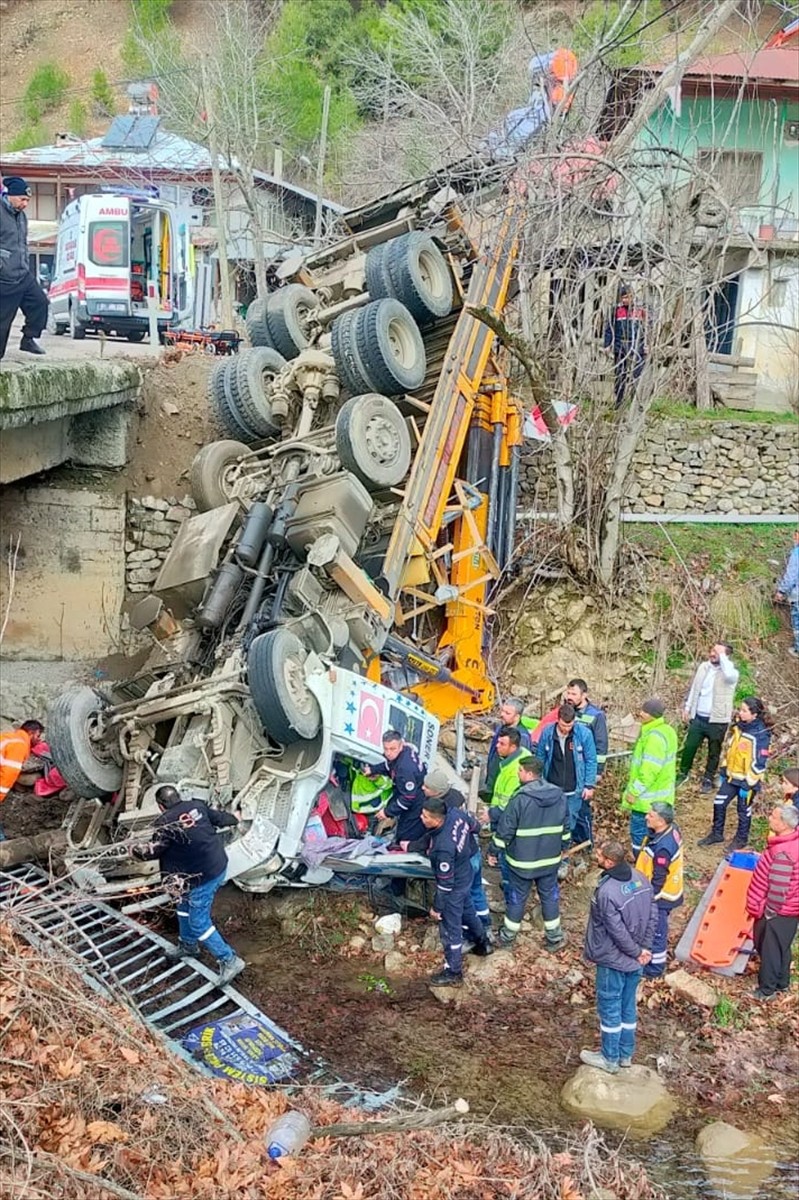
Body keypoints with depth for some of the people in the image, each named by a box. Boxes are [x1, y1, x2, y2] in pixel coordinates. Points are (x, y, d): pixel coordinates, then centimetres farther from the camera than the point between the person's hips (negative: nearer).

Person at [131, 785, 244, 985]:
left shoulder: (165, 822, -18)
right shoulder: (196, 806, 2)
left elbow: (153, 850, -11)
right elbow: (219, 817, 16)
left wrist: (136, 851, 10)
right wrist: (234, 819, 38)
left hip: (202, 876, -9)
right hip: (219, 865, 9)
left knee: (199, 922, 1)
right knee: (185, 904, 27)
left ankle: (229, 961, 3)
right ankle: (188, 945, 45)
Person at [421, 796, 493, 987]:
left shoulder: (443, 847, -41)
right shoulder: (455, 814, -21)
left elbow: (445, 883, -29)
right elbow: (474, 826, 2)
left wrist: (437, 907, -14)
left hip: (455, 888, -8)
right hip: (467, 874, 8)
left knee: (450, 930, 12)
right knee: (467, 912, 33)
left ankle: (453, 973, 31)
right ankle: (483, 944, 57)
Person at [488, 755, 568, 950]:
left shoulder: (520, 799, -22)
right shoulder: (559, 795, -4)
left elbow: (505, 829, -16)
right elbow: (565, 827, 8)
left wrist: (493, 851, -3)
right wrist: (560, 848, 23)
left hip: (522, 861, -4)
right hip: (550, 860, 4)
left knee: (517, 897, 12)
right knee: (550, 895, 17)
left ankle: (508, 936, 28)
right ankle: (554, 937, 26)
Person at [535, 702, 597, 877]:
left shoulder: (584, 733, -13)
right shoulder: (547, 733, -9)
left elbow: (591, 761, -4)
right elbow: (540, 758, 4)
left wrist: (589, 785, -4)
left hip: (574, 790, -2)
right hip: (551, 789, 2)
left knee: (568, 826, 4)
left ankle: (563, 861, 19)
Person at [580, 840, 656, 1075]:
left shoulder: (606, 892, -30)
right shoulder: (640, 878, -6)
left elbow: (617, 931, -24)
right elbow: (653, 915, 0)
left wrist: (637, 951, -9)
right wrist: (645, 948, 2)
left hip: (613, 960, -7)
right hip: (635, 959, 7)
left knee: (610, 1009, 10)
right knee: (628, 1006, 21)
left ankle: (609, 1059, 24)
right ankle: (626, 1054, 35)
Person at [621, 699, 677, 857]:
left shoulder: (654, 737, -24)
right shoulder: (665, 730, 8)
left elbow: (649, 770, -26)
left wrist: (634, 792, -18)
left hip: (647, 798, -10)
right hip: (659, 796, 10)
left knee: (639, 834, 1)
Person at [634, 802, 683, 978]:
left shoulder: (663, 848, -38)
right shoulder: (671, 829, -10)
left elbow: (658, 879, -27)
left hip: (659, 896, -9)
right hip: (668, 890, 9)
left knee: (656, 931, 12)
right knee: (658, 928, 28)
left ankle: (655, 966, 31)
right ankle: (658, 954, 48)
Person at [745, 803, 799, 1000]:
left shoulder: (783, 853, -32)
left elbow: (778, 889, -27)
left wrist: (766, 912, -16)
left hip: (777, 912, -9)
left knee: (769, 949, 8)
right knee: (781, 948, 23)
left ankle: (766, 989, 21)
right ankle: (781, 982, 38)